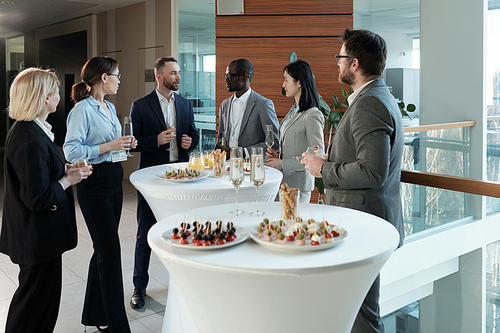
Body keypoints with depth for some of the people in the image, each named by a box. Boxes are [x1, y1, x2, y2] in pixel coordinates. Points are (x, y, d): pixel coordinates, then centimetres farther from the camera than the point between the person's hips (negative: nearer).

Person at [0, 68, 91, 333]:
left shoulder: (22, 130, 7)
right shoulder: (31, 140, -26)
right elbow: (39, 199, -26)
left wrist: (62, 170, 7)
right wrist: (68, 180, -13)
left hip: (33, 236, 10)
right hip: (38, 238, -10)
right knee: (36, 300, 7)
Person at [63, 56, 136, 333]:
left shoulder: (110, 107, 14)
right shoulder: (83, 109, -13)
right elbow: (71, 151, -18)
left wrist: (125, 144, 6)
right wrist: (108, 146, -20)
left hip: (114, 180, 9)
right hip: (95, 183, -9)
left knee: (104, 249, 15)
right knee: (110, 252, -7)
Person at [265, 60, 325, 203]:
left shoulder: (312, 116, -16)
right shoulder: (294, 111, 12)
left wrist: (283, 163, -16)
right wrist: (278, 155, 4)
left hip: (298, 186, -8)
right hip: (284, 181, 8)